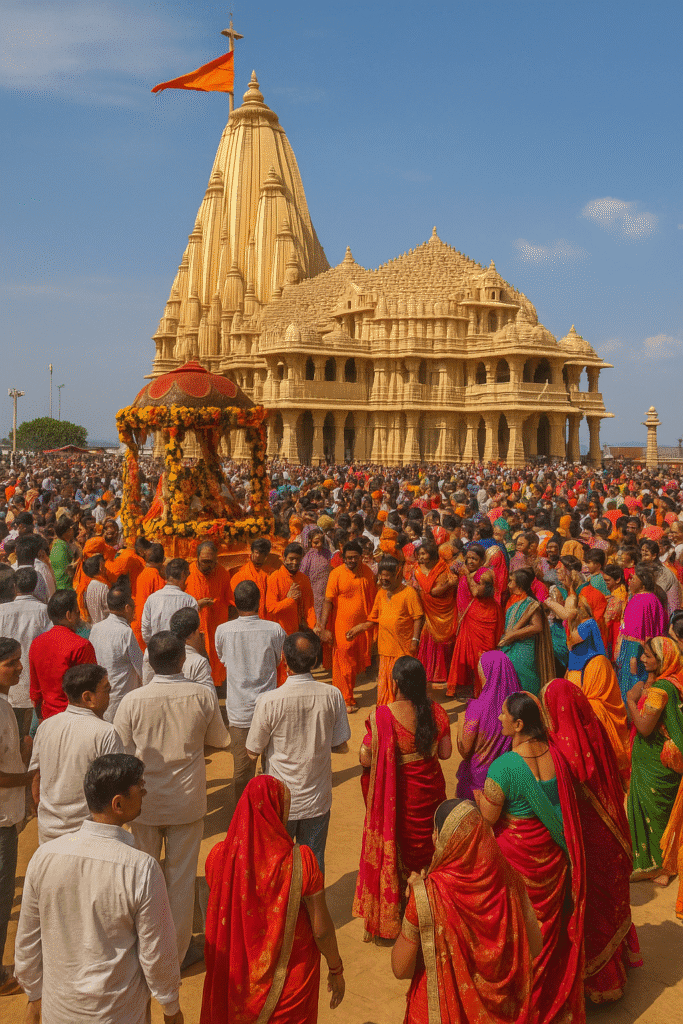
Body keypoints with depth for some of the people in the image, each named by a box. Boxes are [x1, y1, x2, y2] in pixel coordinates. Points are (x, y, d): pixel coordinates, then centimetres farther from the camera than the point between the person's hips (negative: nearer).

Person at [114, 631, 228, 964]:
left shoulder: (132, 701, -17)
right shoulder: (204, 696, -14)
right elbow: (219, 739, 3)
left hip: (145, 802, 0)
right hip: (188, 801, 0)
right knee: (181, 877, 14)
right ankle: (178, 951, 26)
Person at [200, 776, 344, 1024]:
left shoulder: (219, 856, -18)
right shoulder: (300, 862, -26)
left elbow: (215, 917, -2)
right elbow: (322, 930, -17)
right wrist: (336, 971, -1)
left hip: (235, 974, 3)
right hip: (289, 974, -2)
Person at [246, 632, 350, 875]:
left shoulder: (268, 701, -22)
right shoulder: (333, 696, -14)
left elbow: (253, 752, -10)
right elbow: (340, 746, -2)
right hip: (317, 799, 2)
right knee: (314, 862, 19)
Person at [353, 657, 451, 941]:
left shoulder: (382, 716, -24)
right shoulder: (436, 712, -12)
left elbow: (366, 759, -19)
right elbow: (445, 753, -1)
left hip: (395, 795, -3)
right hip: (429, 790, 4)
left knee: (391, 853, 14)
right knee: (425, 846, 23)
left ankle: (385, 918, 26)